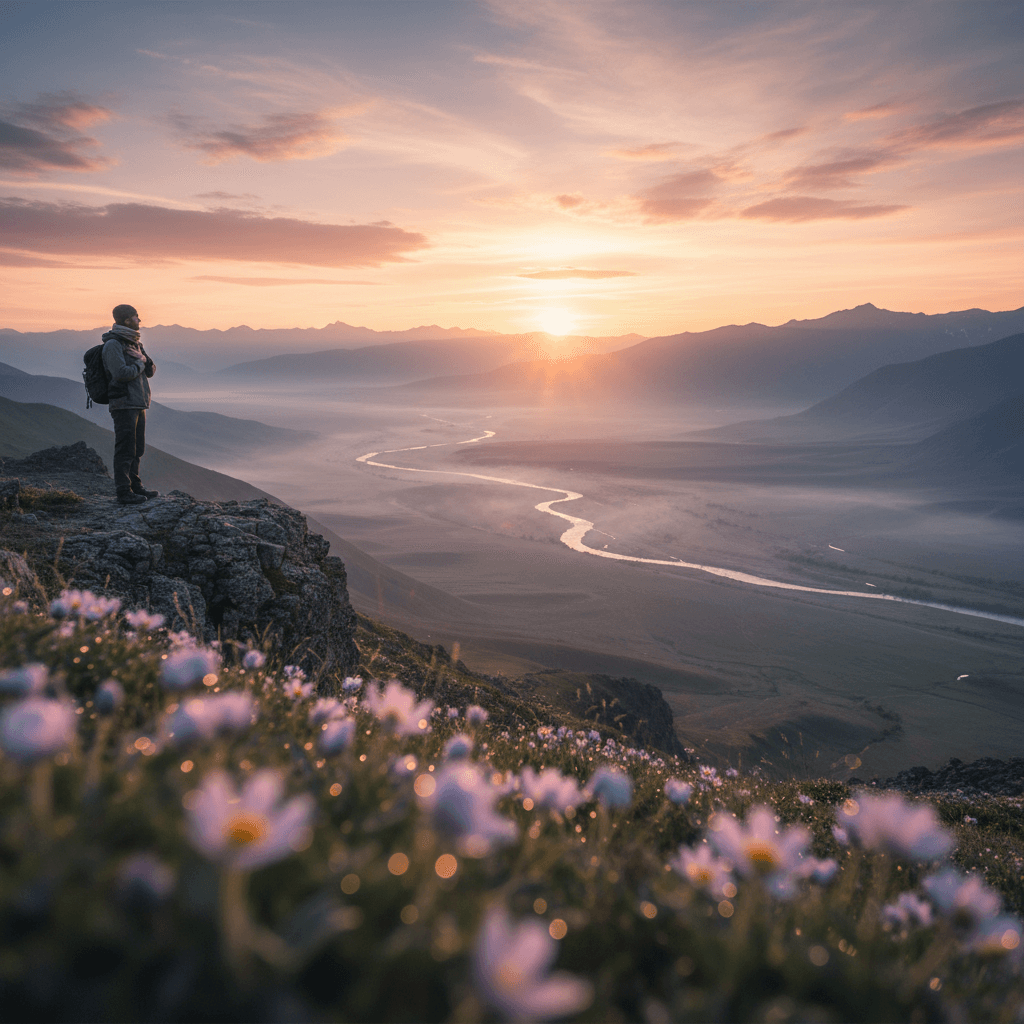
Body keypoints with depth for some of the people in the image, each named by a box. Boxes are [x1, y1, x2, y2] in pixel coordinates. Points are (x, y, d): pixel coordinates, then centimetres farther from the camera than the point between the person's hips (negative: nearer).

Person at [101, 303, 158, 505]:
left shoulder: (134, 343, 17)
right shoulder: (112, 344, -11)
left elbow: (150, 371, 16)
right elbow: (121, 373, -22)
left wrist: (144, 359, -5)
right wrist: (139, 364, -6)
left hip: (139, 404, 9)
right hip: (124, 405, -9)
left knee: (137, 450, 13)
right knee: (125, 450, -6)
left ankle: (135, 486, 22)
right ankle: (123, 492, -2)